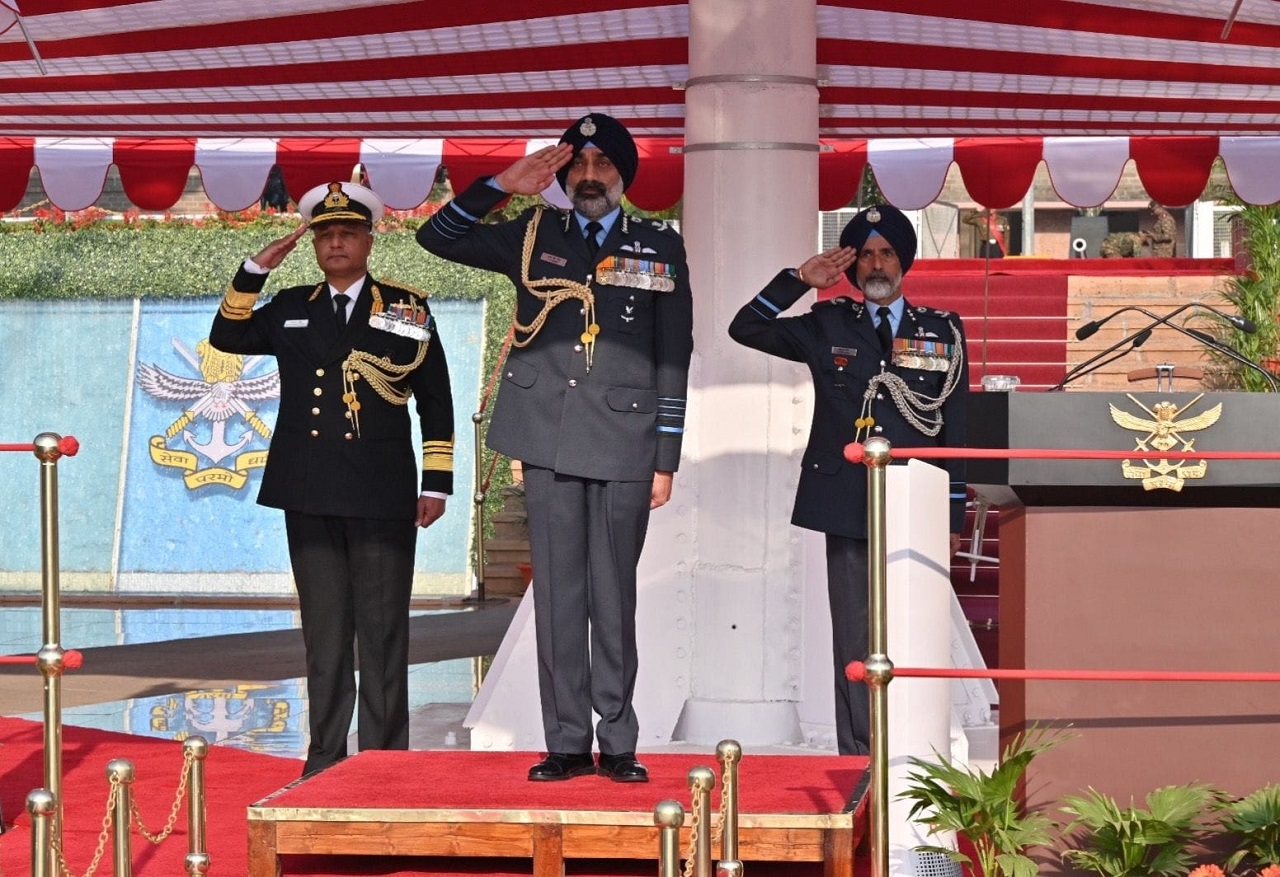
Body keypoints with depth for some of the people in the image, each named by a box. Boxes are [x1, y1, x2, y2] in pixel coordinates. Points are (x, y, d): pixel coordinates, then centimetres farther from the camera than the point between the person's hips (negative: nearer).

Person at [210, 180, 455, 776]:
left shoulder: (406, 309, 5)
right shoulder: (291, 309, 14)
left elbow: (435, 401, 5)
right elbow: (226, 337, 10)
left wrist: (436, 484, 0)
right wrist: (255, 270, 0)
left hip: (382, 497, -3)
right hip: (310, 497, 3)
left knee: (383, 634, 1)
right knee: (324, 633, 7)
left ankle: (384, 760, 6)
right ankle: (325, 759, 13)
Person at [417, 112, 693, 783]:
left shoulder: (659, 247, 9)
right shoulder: (534, 235, 13)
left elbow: (673, 358, 7)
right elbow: (437, 237, 12)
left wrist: (666, 460, 2)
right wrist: (502, 187, 0)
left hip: (625, 440, -1)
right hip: (550, 441, 1)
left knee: (614, 597, 1)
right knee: (557, 594, 1)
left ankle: (617, 744, 8)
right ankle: (567, 743, 7)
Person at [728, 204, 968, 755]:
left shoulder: (943, 332, 12)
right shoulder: (826, 327, 12)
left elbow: (954, 429, 11)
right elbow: (745, 329, 8)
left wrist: (954, 514, 7)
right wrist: (799, 281, -1)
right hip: (848, 509, 0)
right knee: (855, 642, 0)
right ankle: (858, 763, 3)